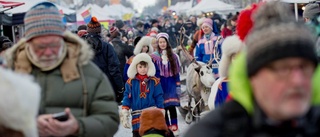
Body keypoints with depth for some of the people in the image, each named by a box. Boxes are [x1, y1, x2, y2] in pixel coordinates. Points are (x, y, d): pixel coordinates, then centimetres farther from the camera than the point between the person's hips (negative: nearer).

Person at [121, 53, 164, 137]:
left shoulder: (154, 81, 0)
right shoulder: (131, 82, 1)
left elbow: (159, 98, 2)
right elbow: (127, 97, -2)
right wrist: (124, 113, -10)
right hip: (137, 117, 1)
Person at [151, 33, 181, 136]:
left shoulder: (173, 56, 7)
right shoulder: (154, 57, 2)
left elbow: (176, 72, 8)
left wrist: (178, 86, 3)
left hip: (171, 84, 0)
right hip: (160, 84, 0)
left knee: (172, 106, -8)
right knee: (163, 106, 1)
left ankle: (175, 127, -6)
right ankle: (168, 128, 9)